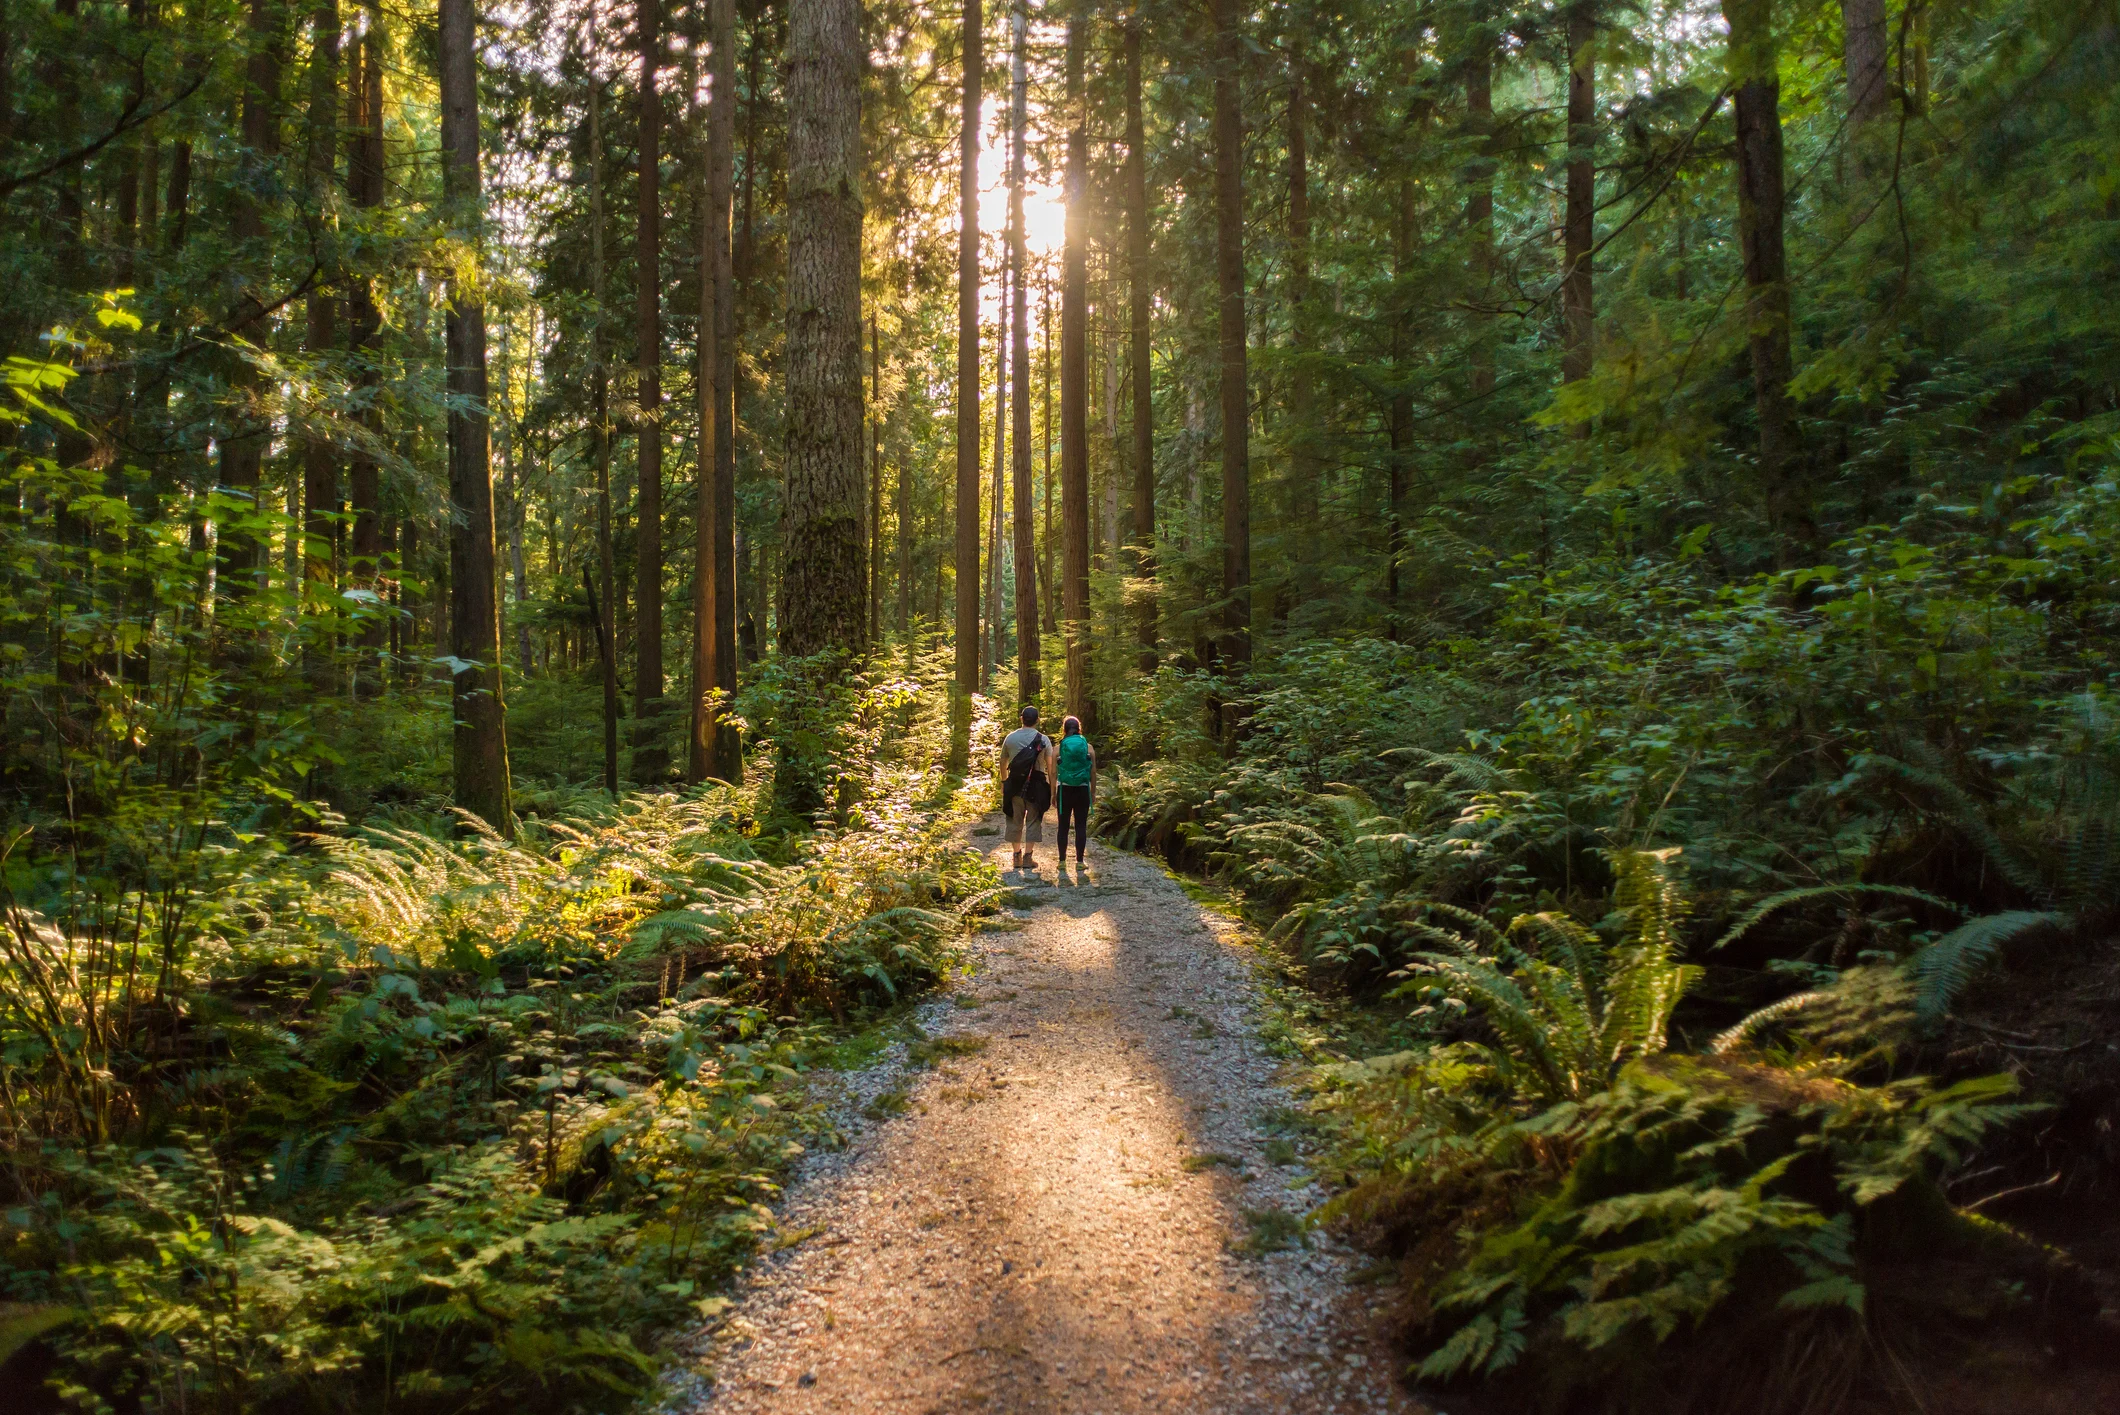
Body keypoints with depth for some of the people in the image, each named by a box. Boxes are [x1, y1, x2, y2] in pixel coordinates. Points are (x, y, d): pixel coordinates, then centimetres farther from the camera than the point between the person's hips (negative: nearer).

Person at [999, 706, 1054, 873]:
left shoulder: (1010, 738, 3)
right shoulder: (1043, 740, -4)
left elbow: (1003, 763, 11)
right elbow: (1050, 766, -5)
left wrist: (1003, 783, 25)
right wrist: (1052, 790, 1)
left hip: (1015, 784, 2)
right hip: (1036, 784, -2)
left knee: (1015, 821, 12)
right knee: (1033, 821, 5)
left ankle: (1016, 855, 15)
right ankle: (1028, 856, 3)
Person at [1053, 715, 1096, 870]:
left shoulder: (1058, 749, -2)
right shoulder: (1088, 748, 0)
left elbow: (1054, 773, -2)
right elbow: (1093, 772, 2)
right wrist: (1093, 792, 11)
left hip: (1065, 790, 0)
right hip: (1083, 790, 0)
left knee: (1063, 826, 7)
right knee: (1081, 826, 5)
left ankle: (1062, 860, 8)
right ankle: (1080, 861, 6)